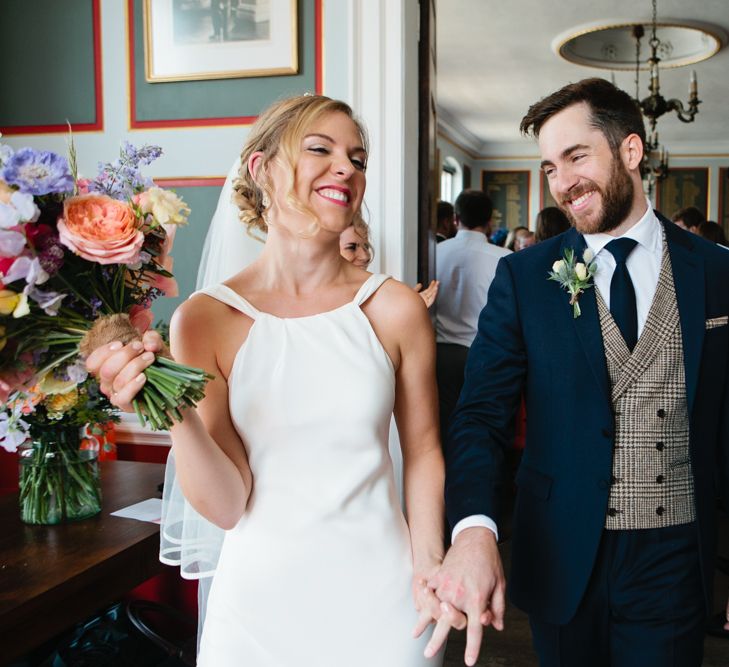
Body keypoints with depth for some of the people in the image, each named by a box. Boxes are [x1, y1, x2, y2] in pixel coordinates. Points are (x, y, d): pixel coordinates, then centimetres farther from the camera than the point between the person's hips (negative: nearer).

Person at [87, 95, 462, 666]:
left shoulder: (395, 310, -8)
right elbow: (228, 506, -11)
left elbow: (423, 450, 3)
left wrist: (427, 563, -8)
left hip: (377, 592, 1)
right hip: (260, 597, -1)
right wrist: (175, 414, -26)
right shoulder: (206, 320, -10)